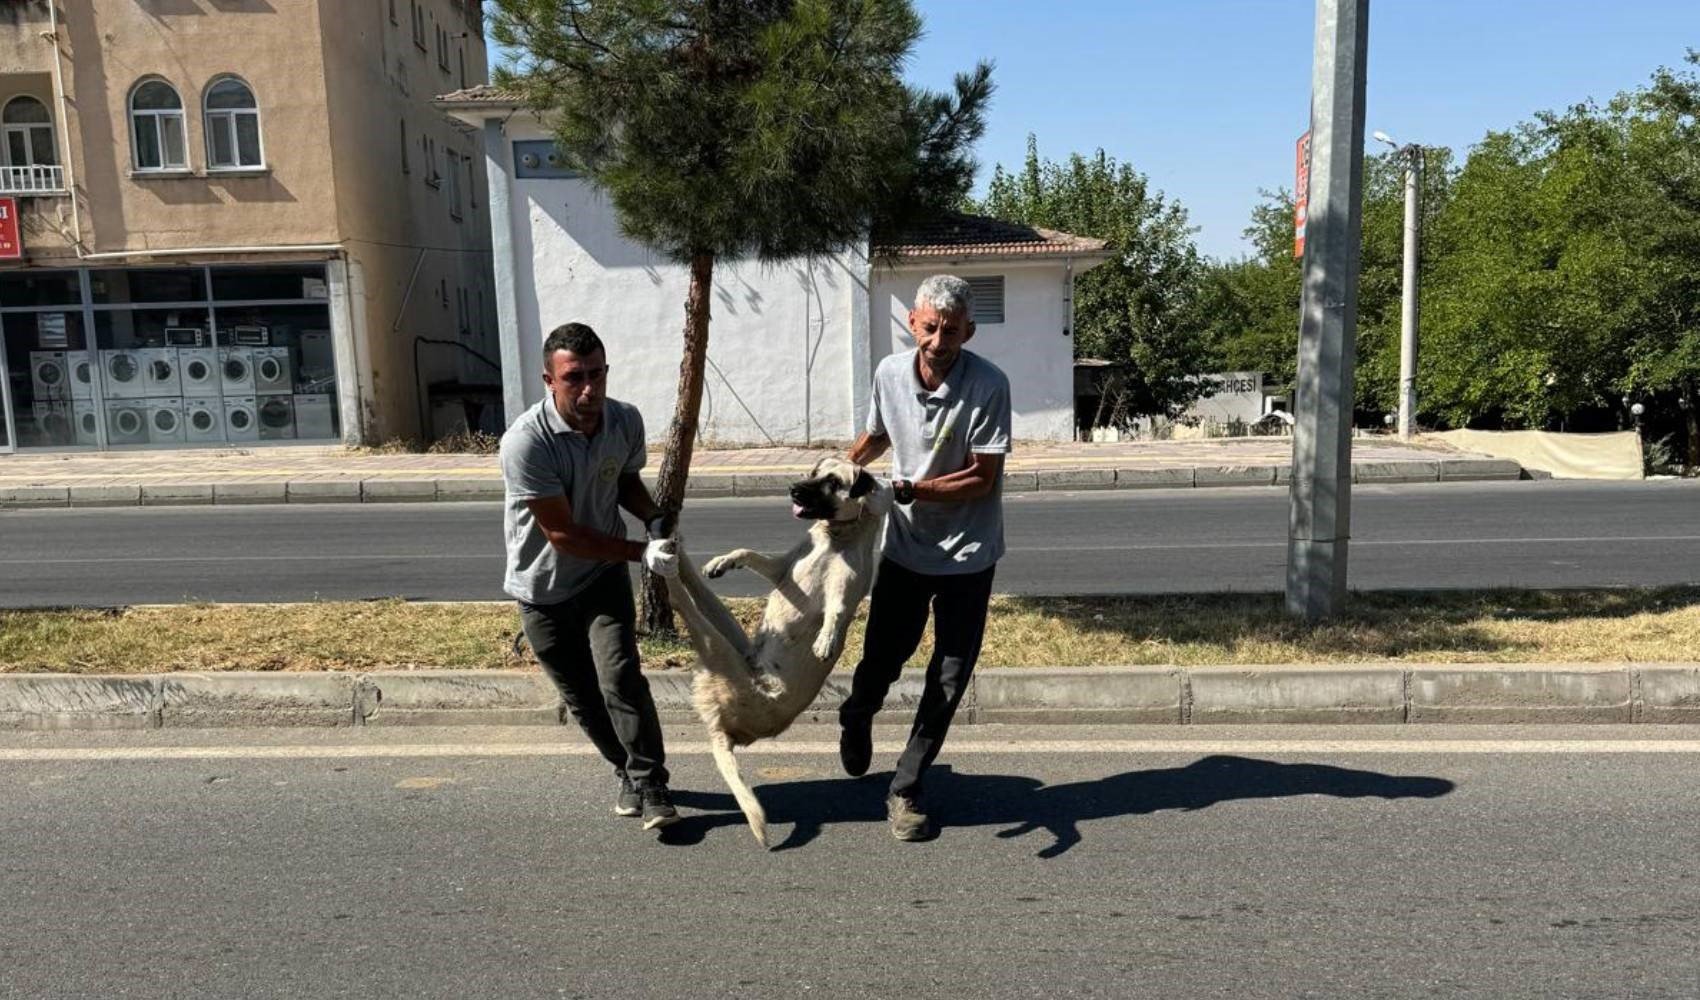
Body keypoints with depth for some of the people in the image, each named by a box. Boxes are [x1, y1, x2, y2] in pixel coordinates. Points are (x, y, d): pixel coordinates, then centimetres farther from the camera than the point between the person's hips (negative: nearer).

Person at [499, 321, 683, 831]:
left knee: (621, 680, -13)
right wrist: (641, 553, -25)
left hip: (605, 575, 2)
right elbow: (561, 533, -25)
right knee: (582, 696, 10)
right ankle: (630, 772, 32)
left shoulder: (626, 421, -11)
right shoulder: (526, 442, -28)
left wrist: (654, 519, -10)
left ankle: (649, 783, 3)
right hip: (544, 587, -2)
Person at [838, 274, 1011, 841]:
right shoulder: (889, 374, -6)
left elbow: (983, 478, -18)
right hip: (905, 545, 3)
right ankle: (856, 717, 47)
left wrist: (911, 489, -26)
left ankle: (905, 790, 20)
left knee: (949, 681, 3)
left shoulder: (988, 386, -19)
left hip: (967, 554, -2)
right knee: (882, 657, 11)